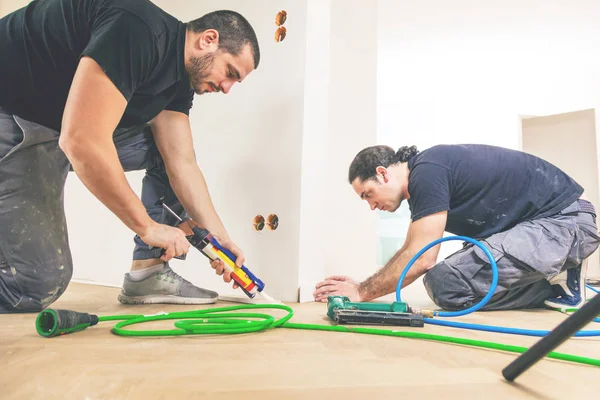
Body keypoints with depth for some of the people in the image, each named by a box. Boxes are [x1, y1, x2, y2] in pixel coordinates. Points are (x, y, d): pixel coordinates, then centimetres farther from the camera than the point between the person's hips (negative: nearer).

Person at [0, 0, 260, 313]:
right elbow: (82, 141, -34)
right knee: (41, 282, -19)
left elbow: (182, 164, 1)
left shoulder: (179, 82, 4)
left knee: (170, 150, 3)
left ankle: (147, 274, 4)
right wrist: (147, 226, -24)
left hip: (55, 130, 9)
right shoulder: (140, 30, -26)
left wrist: (220, 237, -2)